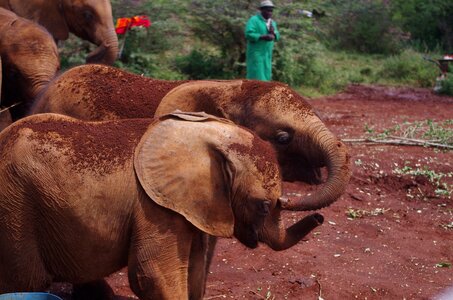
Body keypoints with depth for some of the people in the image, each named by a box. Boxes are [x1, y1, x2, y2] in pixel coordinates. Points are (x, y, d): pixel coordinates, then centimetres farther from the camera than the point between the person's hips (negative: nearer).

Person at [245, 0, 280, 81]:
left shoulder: (272, 22, 14)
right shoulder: (254, 20, -10)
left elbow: (277, 37, 12)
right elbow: (248, 34, -20)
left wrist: (273, 33, -11)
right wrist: (263, 37, -27)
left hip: (267, 55, 7)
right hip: (255, 53, -7)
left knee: (265, 76, 4)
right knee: (256, 77, -11)